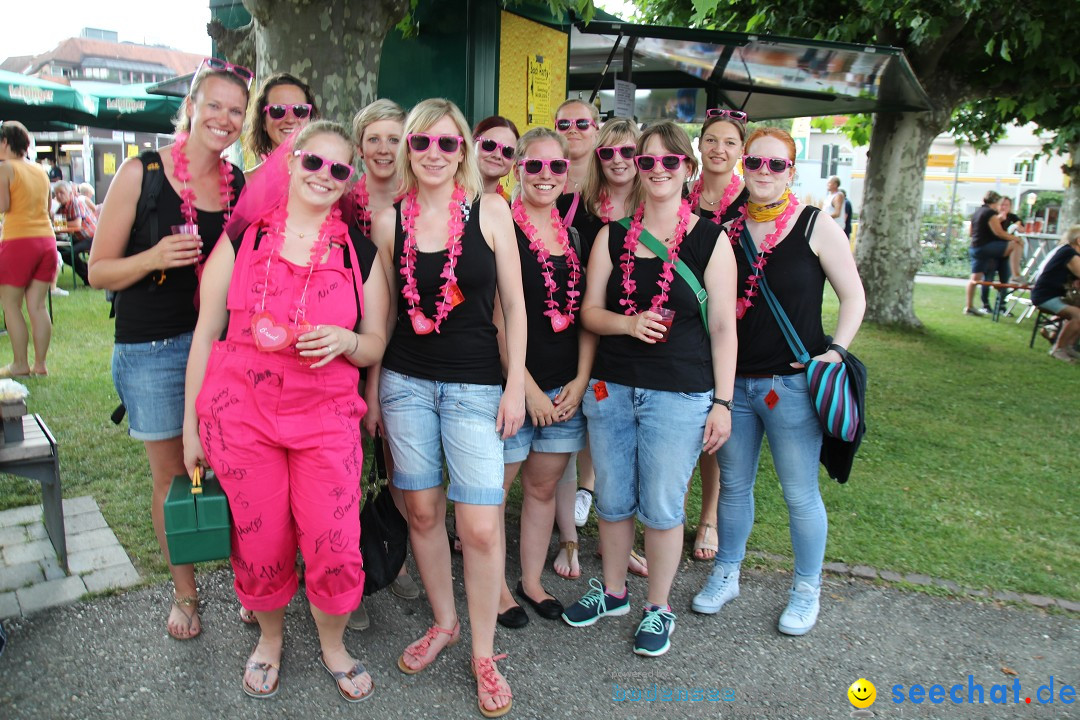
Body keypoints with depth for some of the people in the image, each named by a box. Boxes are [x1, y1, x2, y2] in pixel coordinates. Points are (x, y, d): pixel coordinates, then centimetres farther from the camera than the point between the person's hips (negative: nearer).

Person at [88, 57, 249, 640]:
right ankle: (184, 592, 29)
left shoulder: (239, 184, 5)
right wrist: (155, 257, -21)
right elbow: (99, 271, -4)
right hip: (152, 350, -2)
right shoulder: (142, 173, -6)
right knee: (171, 476, 9)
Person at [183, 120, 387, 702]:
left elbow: (376, 345, 9)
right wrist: (191, 423, 5)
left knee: (336, 548, -2)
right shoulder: (241, 239, 2)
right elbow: (206, 334, 6)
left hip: (327, 418, 1)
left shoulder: (360, 253, 5)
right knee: (260, 546, 9)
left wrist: (345, 340, -14)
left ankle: (332, 644, 28)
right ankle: (270, 636, 40)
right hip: (240, 415, 0)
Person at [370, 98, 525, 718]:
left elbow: (514, 305, -1)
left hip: (475, 386, -2)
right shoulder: (390, 220, 4)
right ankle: (444, 623, 34)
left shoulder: (491, 210, -2)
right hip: (407, 382, 3)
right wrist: (373, 386, 10)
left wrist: (516, 385, -5)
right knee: (423, 511, 11)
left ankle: (484, 653, 17)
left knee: (481, 526, -5)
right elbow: (386, 311, 10)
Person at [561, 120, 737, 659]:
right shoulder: (612, 236, 6)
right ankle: (612, 590, 38)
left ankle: (658, 608, 28)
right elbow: (590, 310, 6)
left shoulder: (710, 240, -2)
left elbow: (722, 327, -3)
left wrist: (722, 403, -6)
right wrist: (627, 322, -15)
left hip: (680, 396, -3)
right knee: (611, 501, 15)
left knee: (661, 508, 6)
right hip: (611, 389, 3)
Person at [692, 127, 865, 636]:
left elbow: (853, 296, 2)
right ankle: (726, 575, 34)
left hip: (791, 383, -3)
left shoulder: (816, 227, -3)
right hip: (733, 381, 3)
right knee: (734, 485, 15)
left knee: (800, 493, 7)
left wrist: (836, 350, -11)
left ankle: (807, 590, 28)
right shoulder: (727, 230, 6)